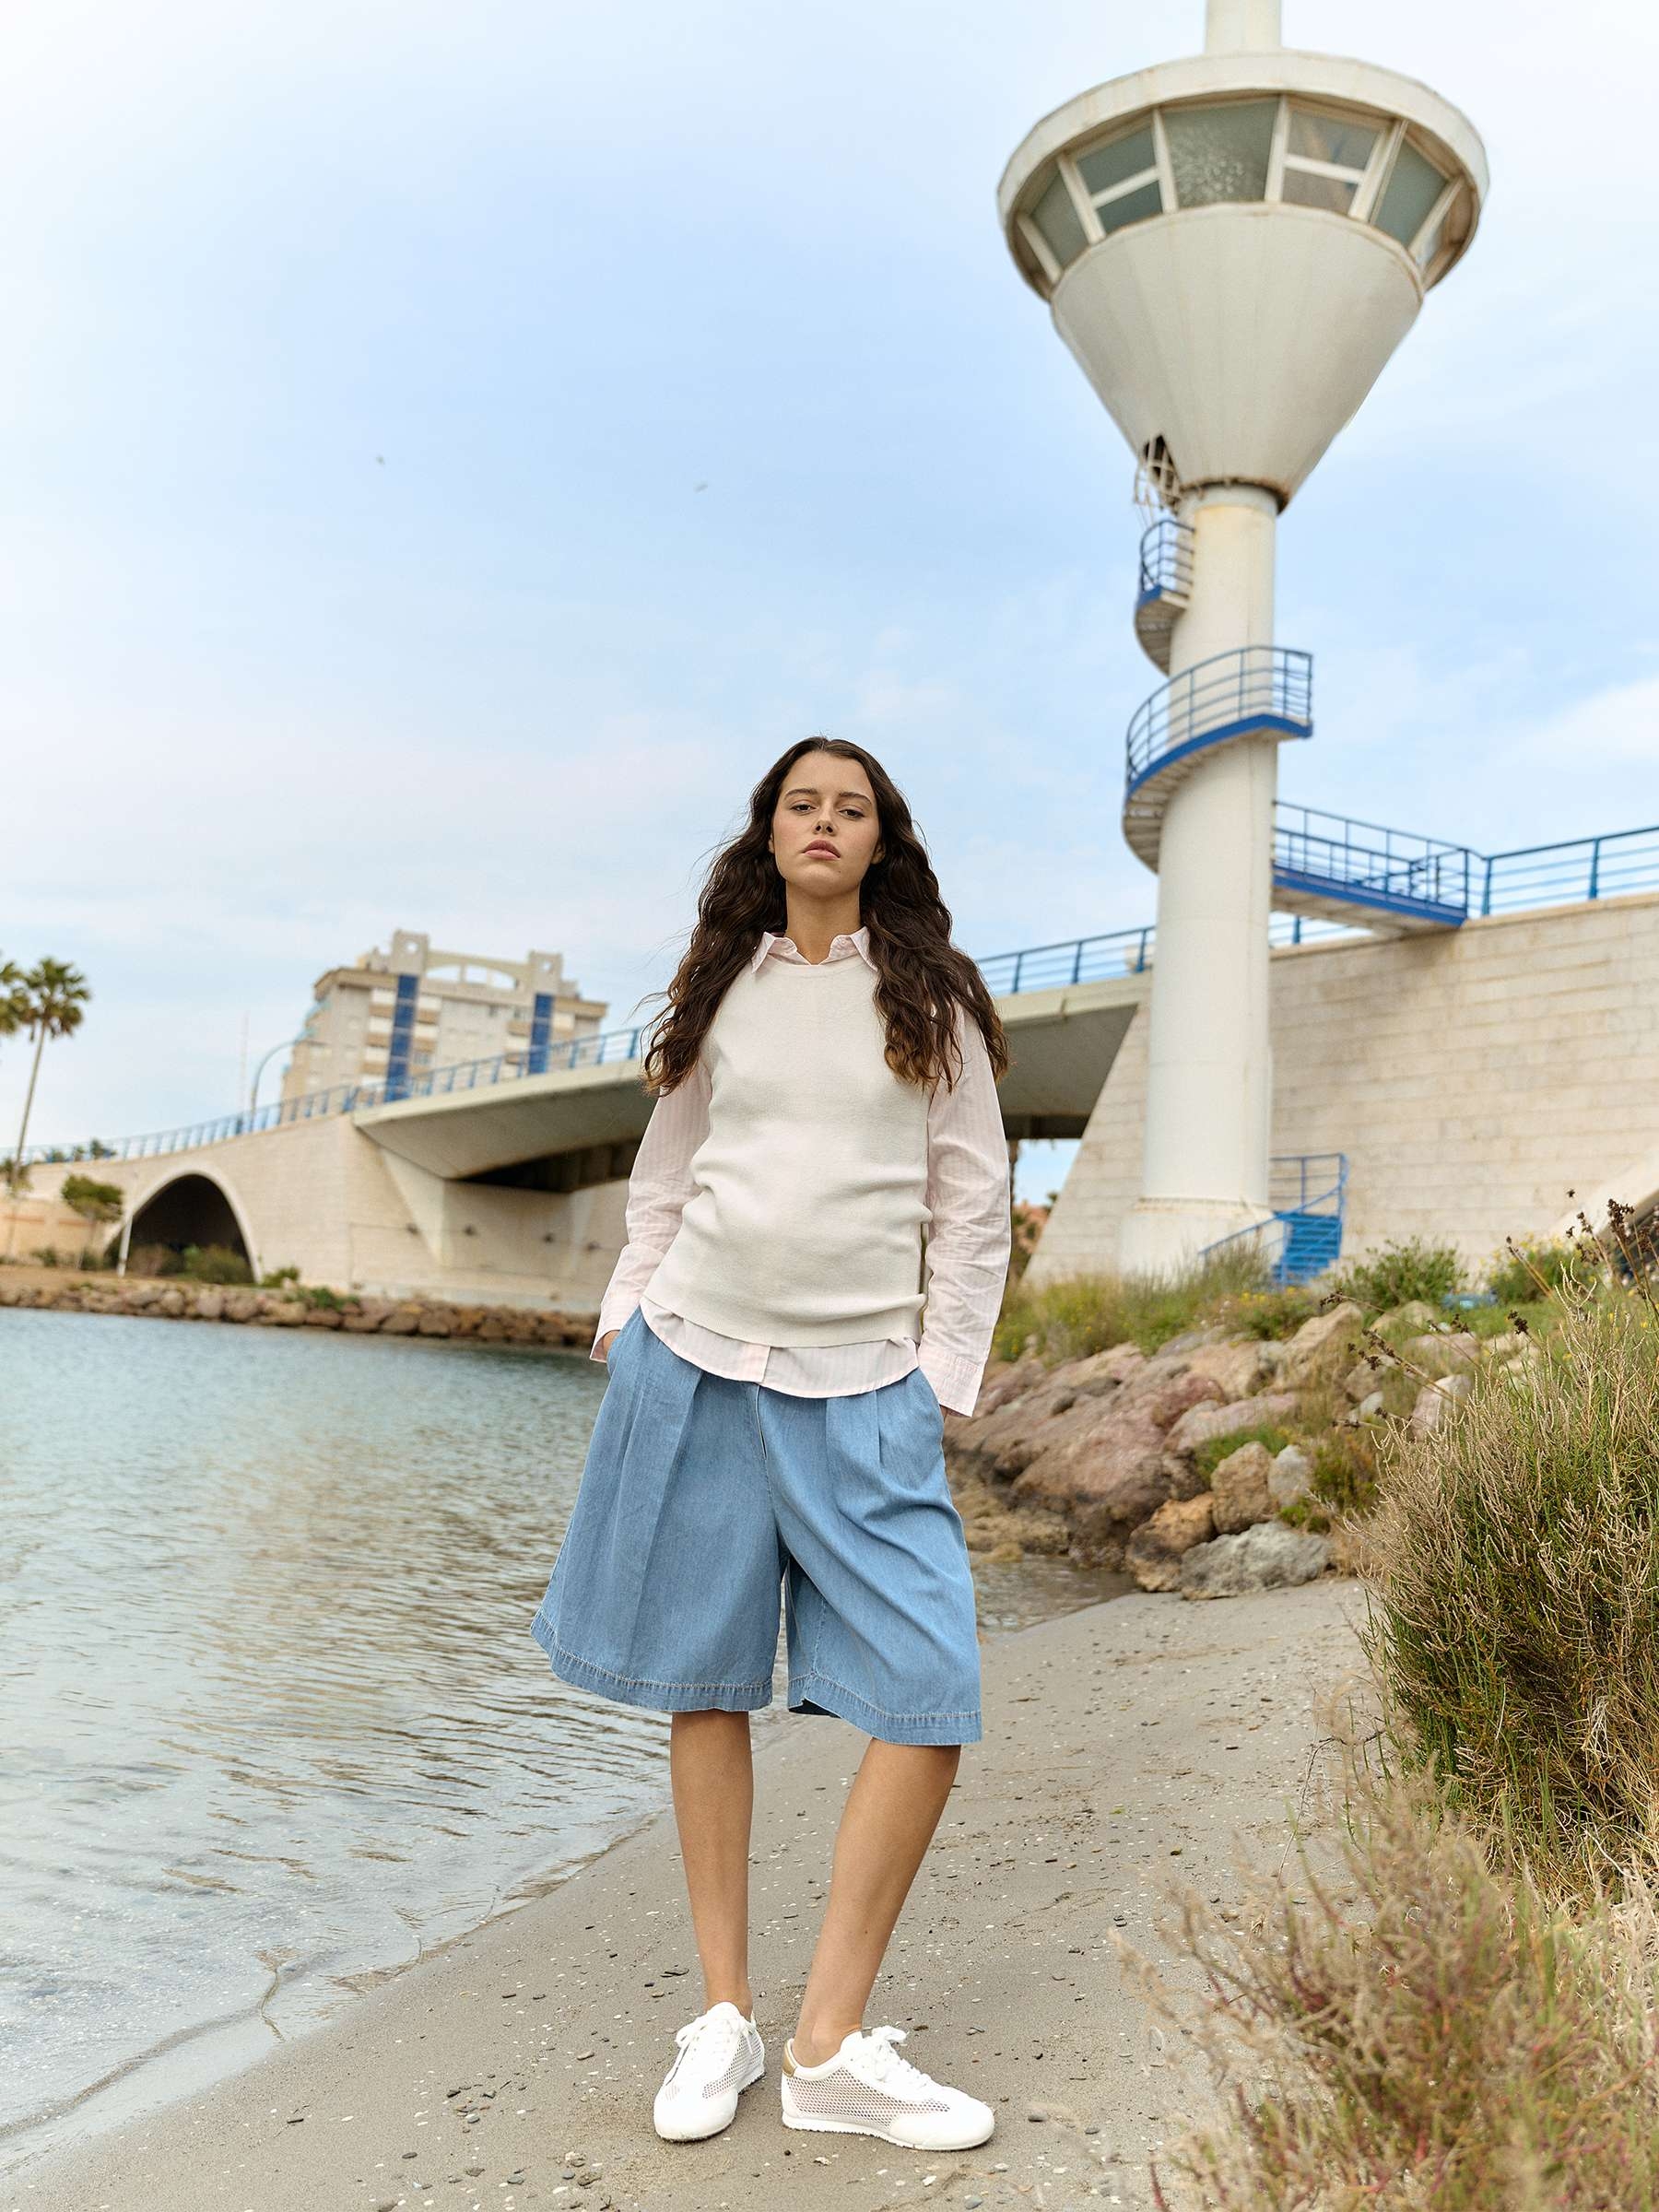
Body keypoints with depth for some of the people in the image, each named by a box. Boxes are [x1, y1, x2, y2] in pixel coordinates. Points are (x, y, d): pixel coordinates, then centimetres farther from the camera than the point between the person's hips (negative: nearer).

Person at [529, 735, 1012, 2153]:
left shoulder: (930, 1000, 7)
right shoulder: (723, 990, 11)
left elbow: (972, 1206, 6)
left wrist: (944, 1380, 0)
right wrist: (624, 1316, 8)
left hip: (863, 1385, -1)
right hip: (695, 1358, 2)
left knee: (932, 1695, -8)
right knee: (706, 1681, 7)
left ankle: (831, 2046, 8)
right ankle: (724, 2018, 23)